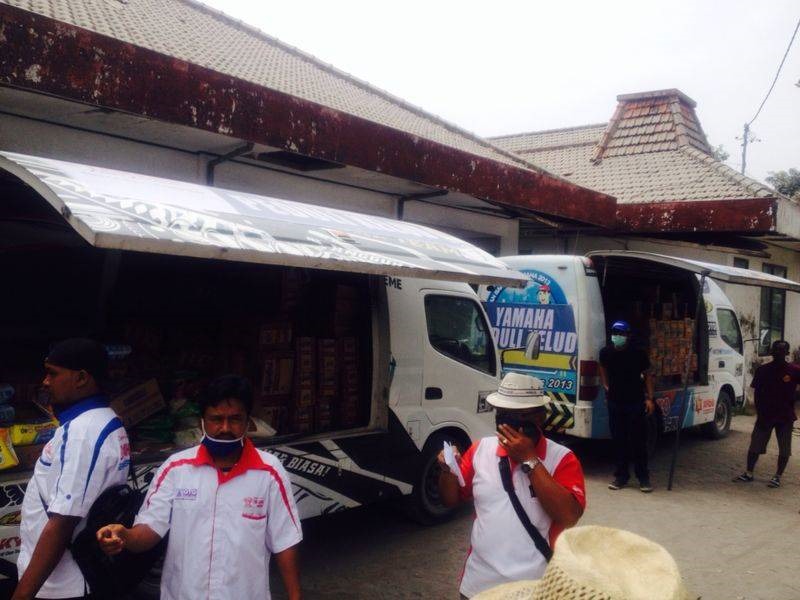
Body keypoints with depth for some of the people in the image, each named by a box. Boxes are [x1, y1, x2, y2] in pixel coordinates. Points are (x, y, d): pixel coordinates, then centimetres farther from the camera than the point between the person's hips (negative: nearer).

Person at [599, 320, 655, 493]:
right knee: (618, 440, 6)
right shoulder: (606, 353, -1)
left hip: (636, 402, -3)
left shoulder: (638, 353, -9)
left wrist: (649, 398, -4)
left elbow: (647, 375, 1)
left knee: (638, 440, 0)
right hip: (615, 402, 3)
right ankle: (621, 476, 17)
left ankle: (643, 477, 10)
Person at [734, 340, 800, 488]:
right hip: (765, 414, 2)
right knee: (755, 444, 4)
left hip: (785, 416, -2)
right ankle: (749, 473, 16)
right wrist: (759, 411, -1)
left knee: (784, 449, 4)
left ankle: (778, 476, 17)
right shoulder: (762, 370, 0)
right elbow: (757, 392, 4)